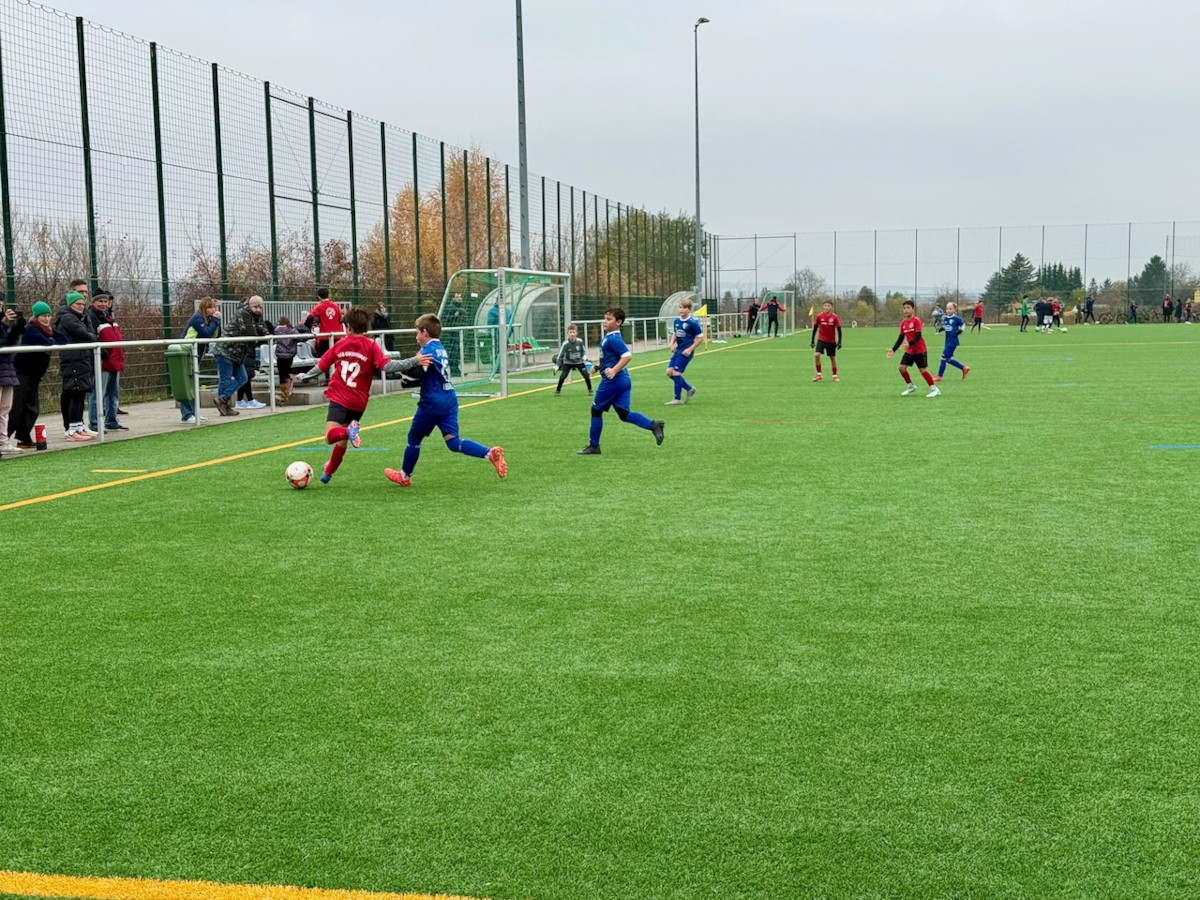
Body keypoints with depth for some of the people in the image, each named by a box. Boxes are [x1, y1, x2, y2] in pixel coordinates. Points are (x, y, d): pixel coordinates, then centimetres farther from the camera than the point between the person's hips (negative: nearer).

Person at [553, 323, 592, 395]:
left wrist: (584, 357, -14)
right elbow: (560, 355, -16)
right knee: (562, 376, -14)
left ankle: (590, 390, 12)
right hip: (568, 363, -2)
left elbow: (584, 351, 3)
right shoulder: (565, 344, -23)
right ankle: (557, 391, 4)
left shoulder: (580, 342, -16)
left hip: (579, 362, 2)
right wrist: (557, 366, -17)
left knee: (586, 375, -6)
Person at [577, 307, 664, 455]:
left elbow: (627, 355, -26)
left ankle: (593, 446, 14)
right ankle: (653, 425, -9)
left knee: (596, 410, 5)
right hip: (623, 380, 9)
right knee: (624, 414, 6)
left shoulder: (613, 339, -16)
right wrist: (599, 366, 26)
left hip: (612, 381, -9)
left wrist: (614, 371, -32)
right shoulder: (609, 337, 14)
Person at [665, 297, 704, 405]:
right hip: (678, 350, 8)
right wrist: (672, 343, 1)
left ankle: (677, 399, 3)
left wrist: (690, 349, -15)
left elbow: (700, 338, -10)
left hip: (686, 352, -8)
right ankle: (689, 389, 19)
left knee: (676, 372, -10)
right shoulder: (677, 321, 5)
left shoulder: (692, 323, -14)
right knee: (669, 372, 3)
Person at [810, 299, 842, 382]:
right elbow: (815, 328, 3)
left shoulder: (834, 317, -11)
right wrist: (812, 341, 4)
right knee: (816, 355, -18)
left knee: (833, 357, 9)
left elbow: (839, 329, -6)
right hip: (821, 339, 0)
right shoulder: (819, 316, -7)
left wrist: (839, 342, -12)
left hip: (831, 341, 0)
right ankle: (819, 374, -5)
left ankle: (835, 375, 26)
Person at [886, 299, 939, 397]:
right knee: (902, 368, -1)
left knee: (923, 370, -7)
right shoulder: (903, 323, 6)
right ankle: (911, 386, 18)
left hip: (920, 350, -7)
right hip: (909, 351, 7)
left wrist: (909, 344, -36)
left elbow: (918, 336, -22)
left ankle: (934, 389, 4)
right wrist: (893, 350, 7)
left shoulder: (916, 321, -15)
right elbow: (900, 338, 12)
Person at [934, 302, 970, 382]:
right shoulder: (945, 319, 7)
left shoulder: (956, 318, -10)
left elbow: (963, 325, 1)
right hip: (947, 341, 8)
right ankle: (964, 368, 29)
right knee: (948, 359, 13)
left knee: (944, 358, -8)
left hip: (953, 341, -8)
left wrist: (961, 330, -16)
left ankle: (939, 376, 0)